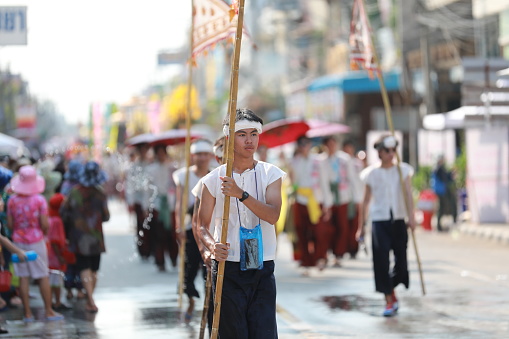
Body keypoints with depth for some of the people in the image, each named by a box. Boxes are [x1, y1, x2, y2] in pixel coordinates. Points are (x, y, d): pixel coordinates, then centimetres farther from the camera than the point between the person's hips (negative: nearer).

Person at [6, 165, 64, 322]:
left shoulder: (12, 200, -2)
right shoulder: (39, 200, -10)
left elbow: (9, 224, 1)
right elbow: (44, 224, -11)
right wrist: (45, 232, 10)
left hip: (18, 241, 2)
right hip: (36, 241, -2)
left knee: (23, 278, 5)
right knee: (43, 277, 5)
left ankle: (27, 313, 6)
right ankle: (49, 311, 8)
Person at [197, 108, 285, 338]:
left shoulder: (270, 174, 4)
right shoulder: (213, 179, 2)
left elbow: (273, 215, -12)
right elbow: (202, 225, 5)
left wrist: (241, 194, -25)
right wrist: (212, 245, -16)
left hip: (262, 269, 1)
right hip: (227, 269, -1)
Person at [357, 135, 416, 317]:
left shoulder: (403, 170, 4)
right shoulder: (372, 173, 3)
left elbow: (408, 194, -7)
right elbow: (365, 201, 8)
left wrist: (411, 216, -21)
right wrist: (361, 226, 8)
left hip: (399, 220, 1)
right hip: (379, 220, -1)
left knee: (401, 259, 2)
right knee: (382, 261, -8)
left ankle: (391, 290, 28)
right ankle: (389, 300, -2)